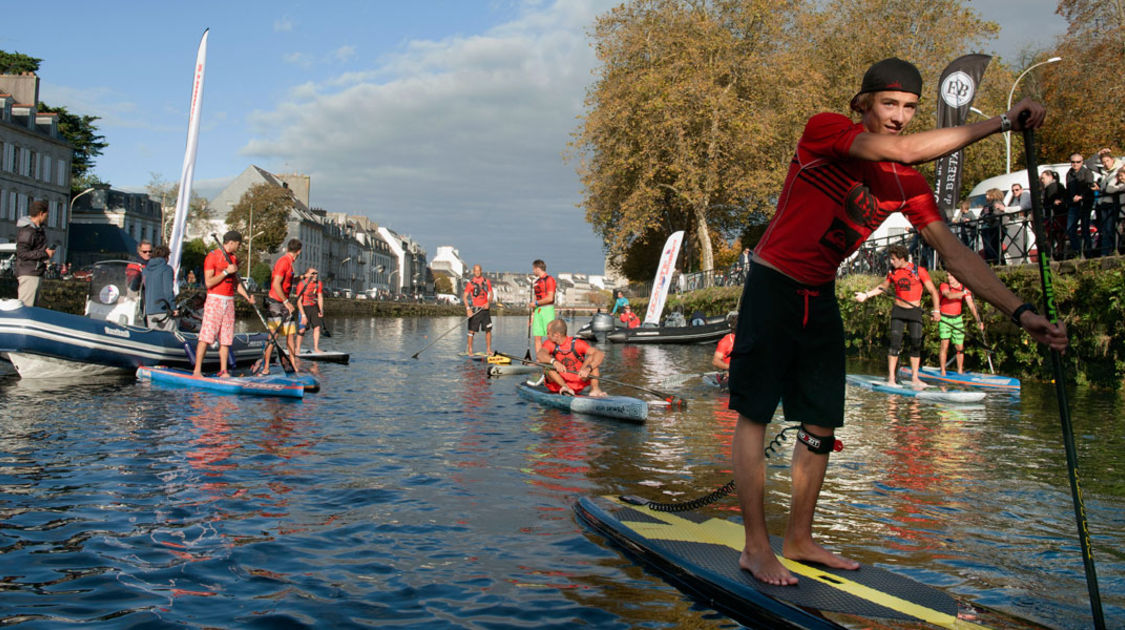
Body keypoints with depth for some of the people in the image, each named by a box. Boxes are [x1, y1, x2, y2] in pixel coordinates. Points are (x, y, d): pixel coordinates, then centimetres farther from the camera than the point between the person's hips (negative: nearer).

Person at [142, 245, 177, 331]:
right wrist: (173, 308, -11)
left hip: (149, 311, 6)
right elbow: (168, 290, -12)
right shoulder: (166, 269, -5)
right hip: (163, 309, -6)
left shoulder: (145, 270, 14)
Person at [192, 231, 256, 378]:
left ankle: (223, 371, 8)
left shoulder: (234, 258, 15)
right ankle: (197, 371, -7)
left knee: (226, 338, 4)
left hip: (229, 301, 6)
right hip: (214, 300, -6)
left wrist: (247, 296, 7)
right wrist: (226, 272, -15)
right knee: (206, 336, -9)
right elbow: (208, 283, -13)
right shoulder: (212, 256, -7)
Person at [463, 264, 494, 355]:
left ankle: (488, 350, 9)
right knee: (472, 330, -1)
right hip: (474, 310, -3)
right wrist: (468, 309, -18)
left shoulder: (487, 281, 8)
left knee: (488, 329, 2)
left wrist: (488, 303, -10)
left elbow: (491, 294, 9)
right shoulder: (470, 283, -2)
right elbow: (465, 297, -7)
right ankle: (469, 350, 7)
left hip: (485, 309, 3)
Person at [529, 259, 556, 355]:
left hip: (547, 309, -7)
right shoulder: (536, 282, 19)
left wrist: (536, 303, -7)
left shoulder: (549, 280, -5)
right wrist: (532, 315, 13)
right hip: (537, 311, 7)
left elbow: (550, 298, -14)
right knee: (537, 337, 2)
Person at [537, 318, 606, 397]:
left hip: (577, 383, -1)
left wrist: (588, 368, -43)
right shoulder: (550, 344, -9)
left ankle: (594, 388, -30)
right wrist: (554, 362, -51)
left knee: (592, 357, -17)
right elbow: (539, 355, -31)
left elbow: (600, 354, -25)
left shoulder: (577, 344, -14)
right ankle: (565, 387, -29)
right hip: (558, 384, 1)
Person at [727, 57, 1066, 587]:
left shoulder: (909, 186, 5)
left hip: (820, 300, 7)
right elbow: (903, 151, -28)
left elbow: (954, 254, 2)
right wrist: (1000, 122, -24)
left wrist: (1019, 311, -7)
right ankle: (755, 548, 4)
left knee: (821, 426, 9)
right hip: (773, 287, -7)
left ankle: (799, 540, 23)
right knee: (755, 415, -4)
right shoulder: (824, 130, -12)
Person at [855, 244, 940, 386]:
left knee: (916, 345, 2)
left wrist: (936, 310, -12)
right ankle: (891, 378, -7)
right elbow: (883, 286, 20)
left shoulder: (919, 271, -8)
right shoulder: (892, 272, 1)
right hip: (898, 311, 1)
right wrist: (866, 295, 12)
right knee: (895, 344, -8)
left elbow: (933, 291, -5)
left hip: (915, 312, -1)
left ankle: (914, 379, 12)